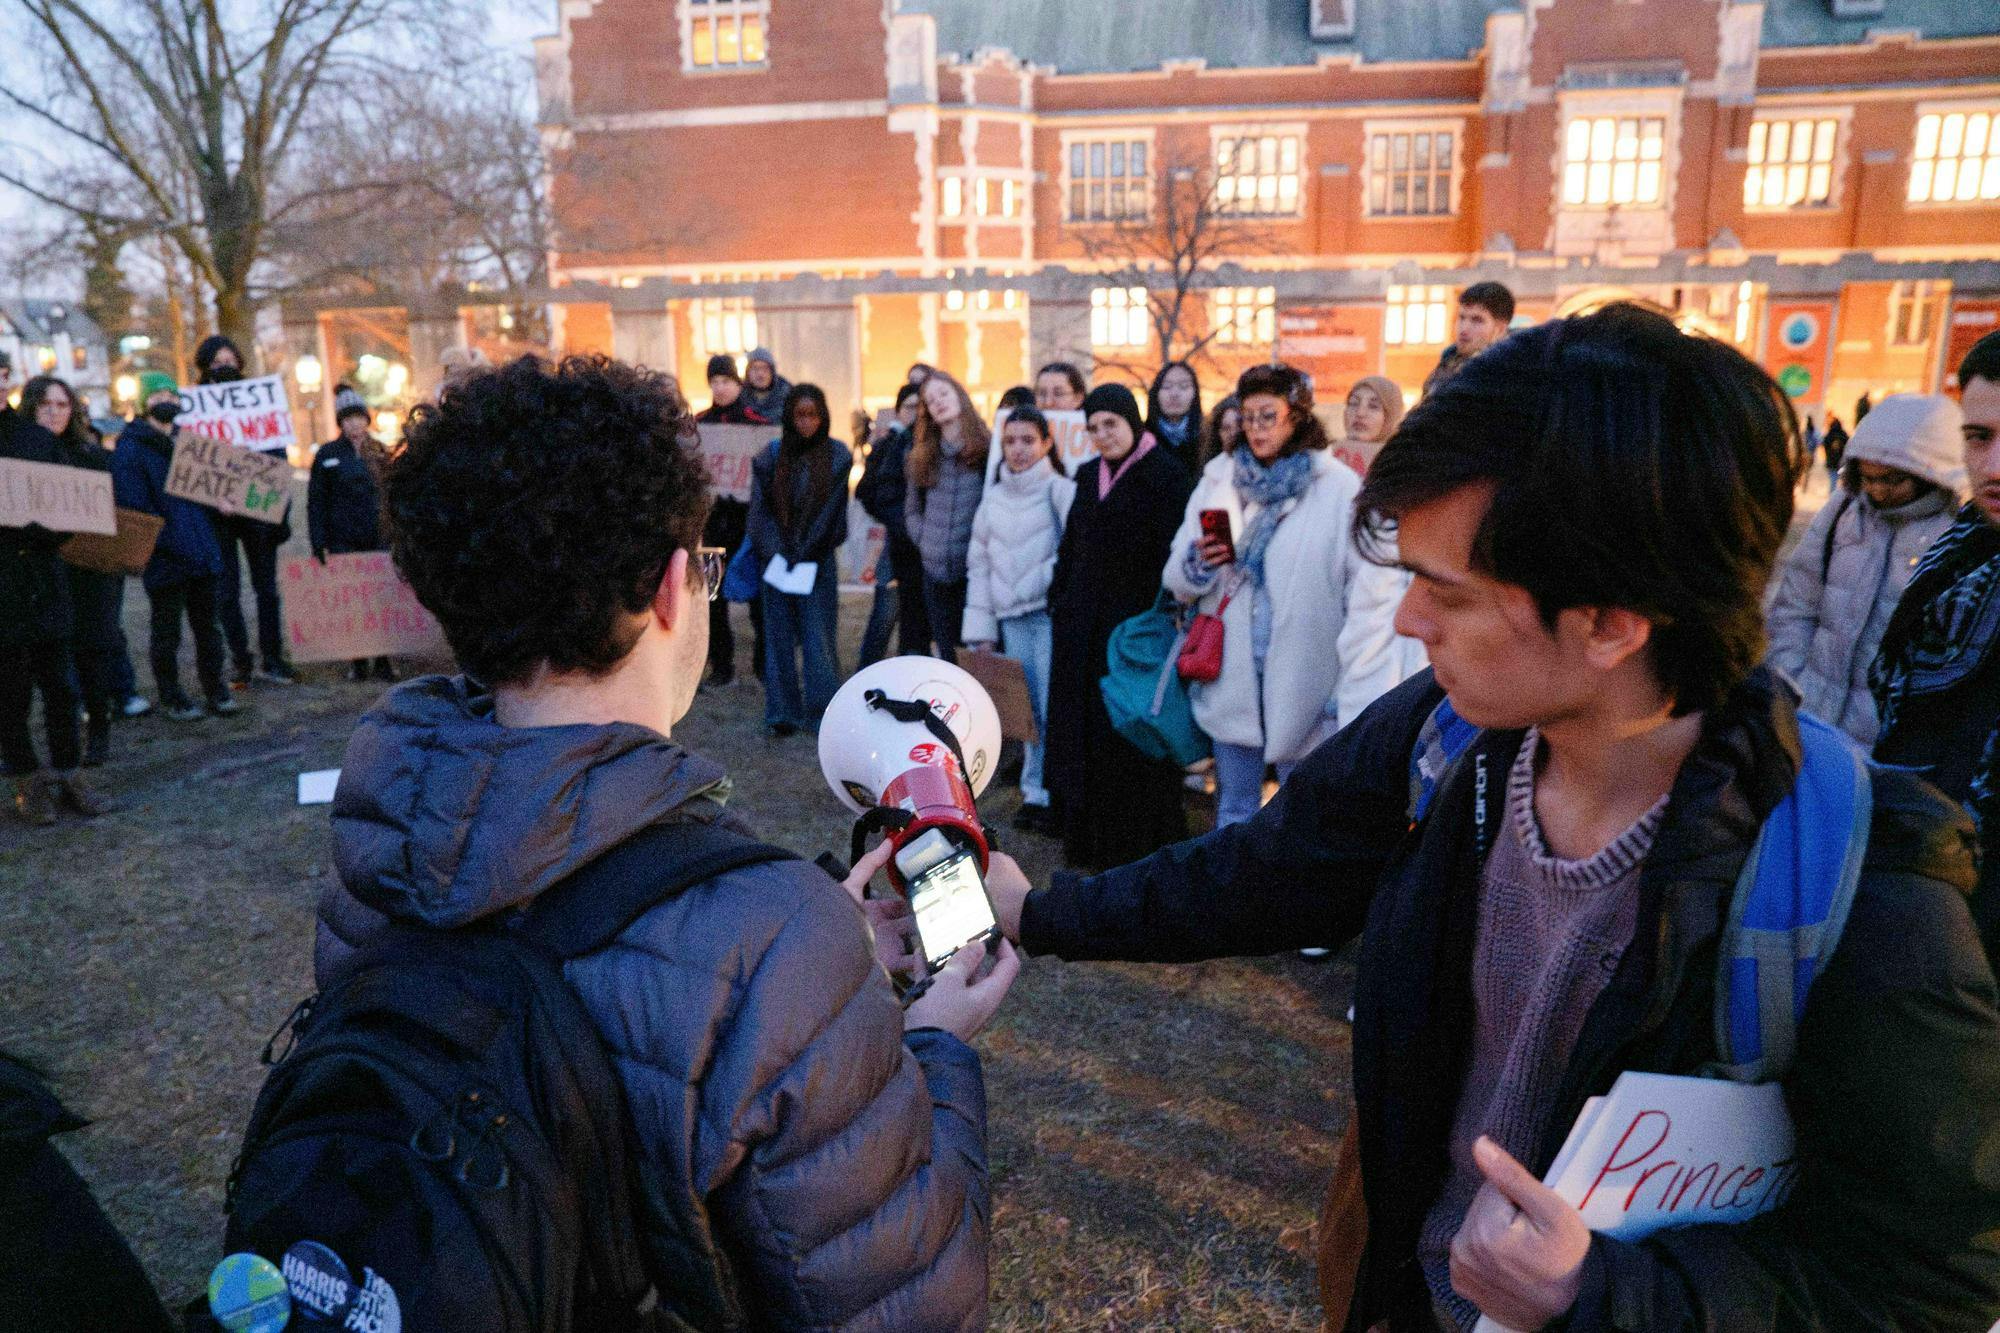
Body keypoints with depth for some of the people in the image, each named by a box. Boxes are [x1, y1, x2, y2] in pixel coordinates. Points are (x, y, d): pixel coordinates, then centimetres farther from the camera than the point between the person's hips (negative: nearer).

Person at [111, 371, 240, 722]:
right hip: (164, 559, -6)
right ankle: (171, 696, 17)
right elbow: (134, 507, -15)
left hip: (202, 553, 6)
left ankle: (215, 689, 23)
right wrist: (173, 542, -22)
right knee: (167, 632, 6)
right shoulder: (130, 447, -7)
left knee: (207, 626, 13)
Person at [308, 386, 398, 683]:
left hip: (379, 537, 2)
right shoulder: (327, 455, 3)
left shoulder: (379, 452, 9)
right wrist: (319, 543, -6)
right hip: (343, 541, -1)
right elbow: (316, 502, 2)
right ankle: (357, 661, 10)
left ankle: (383, 660, 8)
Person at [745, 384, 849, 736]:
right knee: (780, 635, 3)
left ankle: (824, 712, 3)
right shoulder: (771, 455, 3)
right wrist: (776, 555, -9)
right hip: (776, 559, 1)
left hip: (817, 562, -1)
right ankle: (783, 713, 9)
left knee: (818, 636, -4)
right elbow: (760, 509, 2)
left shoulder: (837, 455, 1)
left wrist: (807, 555, -8)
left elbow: (833, 510, -2)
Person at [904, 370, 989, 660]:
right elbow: (912, 509, 20)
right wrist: (923, 539, 6)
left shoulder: (988, 449, -5)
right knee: (947, 656, 13)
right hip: (937, 572, 5)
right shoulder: (923, 457, 11)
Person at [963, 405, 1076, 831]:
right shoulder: (993, 499, 14)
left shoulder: (1060, 490, -3)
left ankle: (1042, 793, 3)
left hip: (1051, 613, -5)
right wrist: (982, 629, 11)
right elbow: (978, 566, 15)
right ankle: (1035, 792, 15)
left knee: (1052, 708, -7)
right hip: (1011, 619, 5)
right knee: (1027, 708, 7)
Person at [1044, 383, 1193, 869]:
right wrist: (1058, 602, 10)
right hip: (1083, 624, 7)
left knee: (1128, 732, 0)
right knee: (1081, 731, 10)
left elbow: (1172, 553, -14)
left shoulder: (1166, 475, -8)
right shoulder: (1088, 475, 13)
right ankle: (1086, 832, 21)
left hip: (1134, 622, -6)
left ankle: (1137, 837, 13)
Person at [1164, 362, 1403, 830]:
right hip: (1231, 681, 3)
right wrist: (1197, 564, -16)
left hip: (1304, 687, -3)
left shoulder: (1341, 489, -10)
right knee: (1233, 813, 17)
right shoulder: (1218, 479, 4)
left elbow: (1369, 603, -13)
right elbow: (1176, 580, 7)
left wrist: (1357, 700, -18)